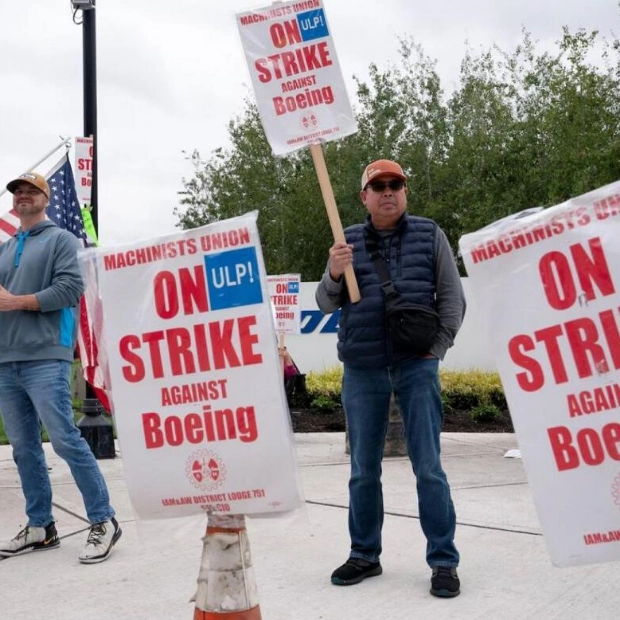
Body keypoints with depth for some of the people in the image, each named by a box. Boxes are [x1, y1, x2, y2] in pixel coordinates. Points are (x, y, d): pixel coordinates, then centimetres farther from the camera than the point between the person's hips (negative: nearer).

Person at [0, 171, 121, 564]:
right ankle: (40, 527, 18)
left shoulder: (60, 239, 4)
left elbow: (71, 288, -10)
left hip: (45, 358, -7)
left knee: (65, 439, -11)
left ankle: (104, 522, -2)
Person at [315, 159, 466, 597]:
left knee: (428, 466, -2)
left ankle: (444, 561, 8)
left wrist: (438, 347, -6)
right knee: (363, 468, 9)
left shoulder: (429, 235, 6)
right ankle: (365, 555, 22)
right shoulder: (348, 242, 9)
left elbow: (452, 297, 4)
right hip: (362, 369, 2)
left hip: (416, 365, -2)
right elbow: (327, 304, 6)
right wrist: (334, 275, -15)